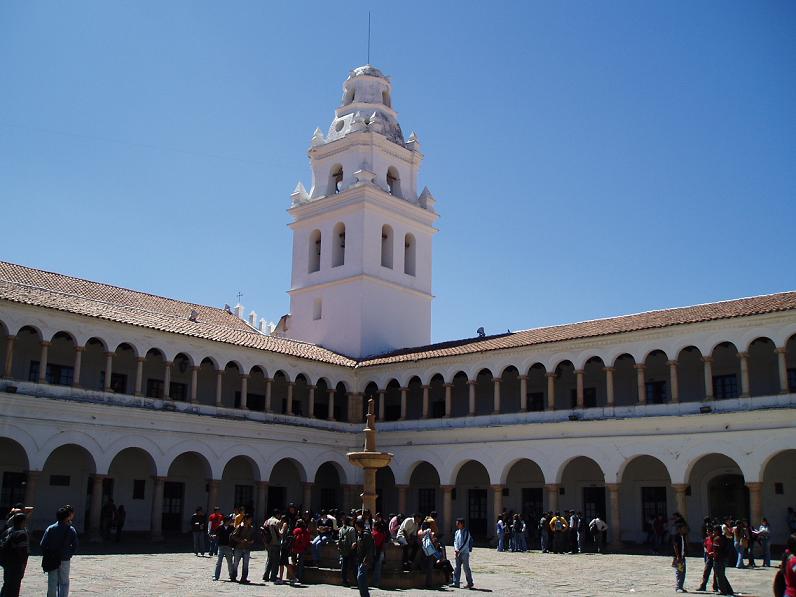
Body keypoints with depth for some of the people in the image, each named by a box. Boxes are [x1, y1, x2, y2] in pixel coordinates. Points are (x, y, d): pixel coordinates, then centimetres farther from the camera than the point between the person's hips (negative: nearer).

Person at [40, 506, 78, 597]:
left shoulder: (50, 529, -8)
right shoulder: (71, 530, -9)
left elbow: (42, 545, -9)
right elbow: (75, 547, -7)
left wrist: (46, 556, 7)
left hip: (51, 561, 1)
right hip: (65, 561, -1)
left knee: (52, 583, 11)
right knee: (64, 583, 11)